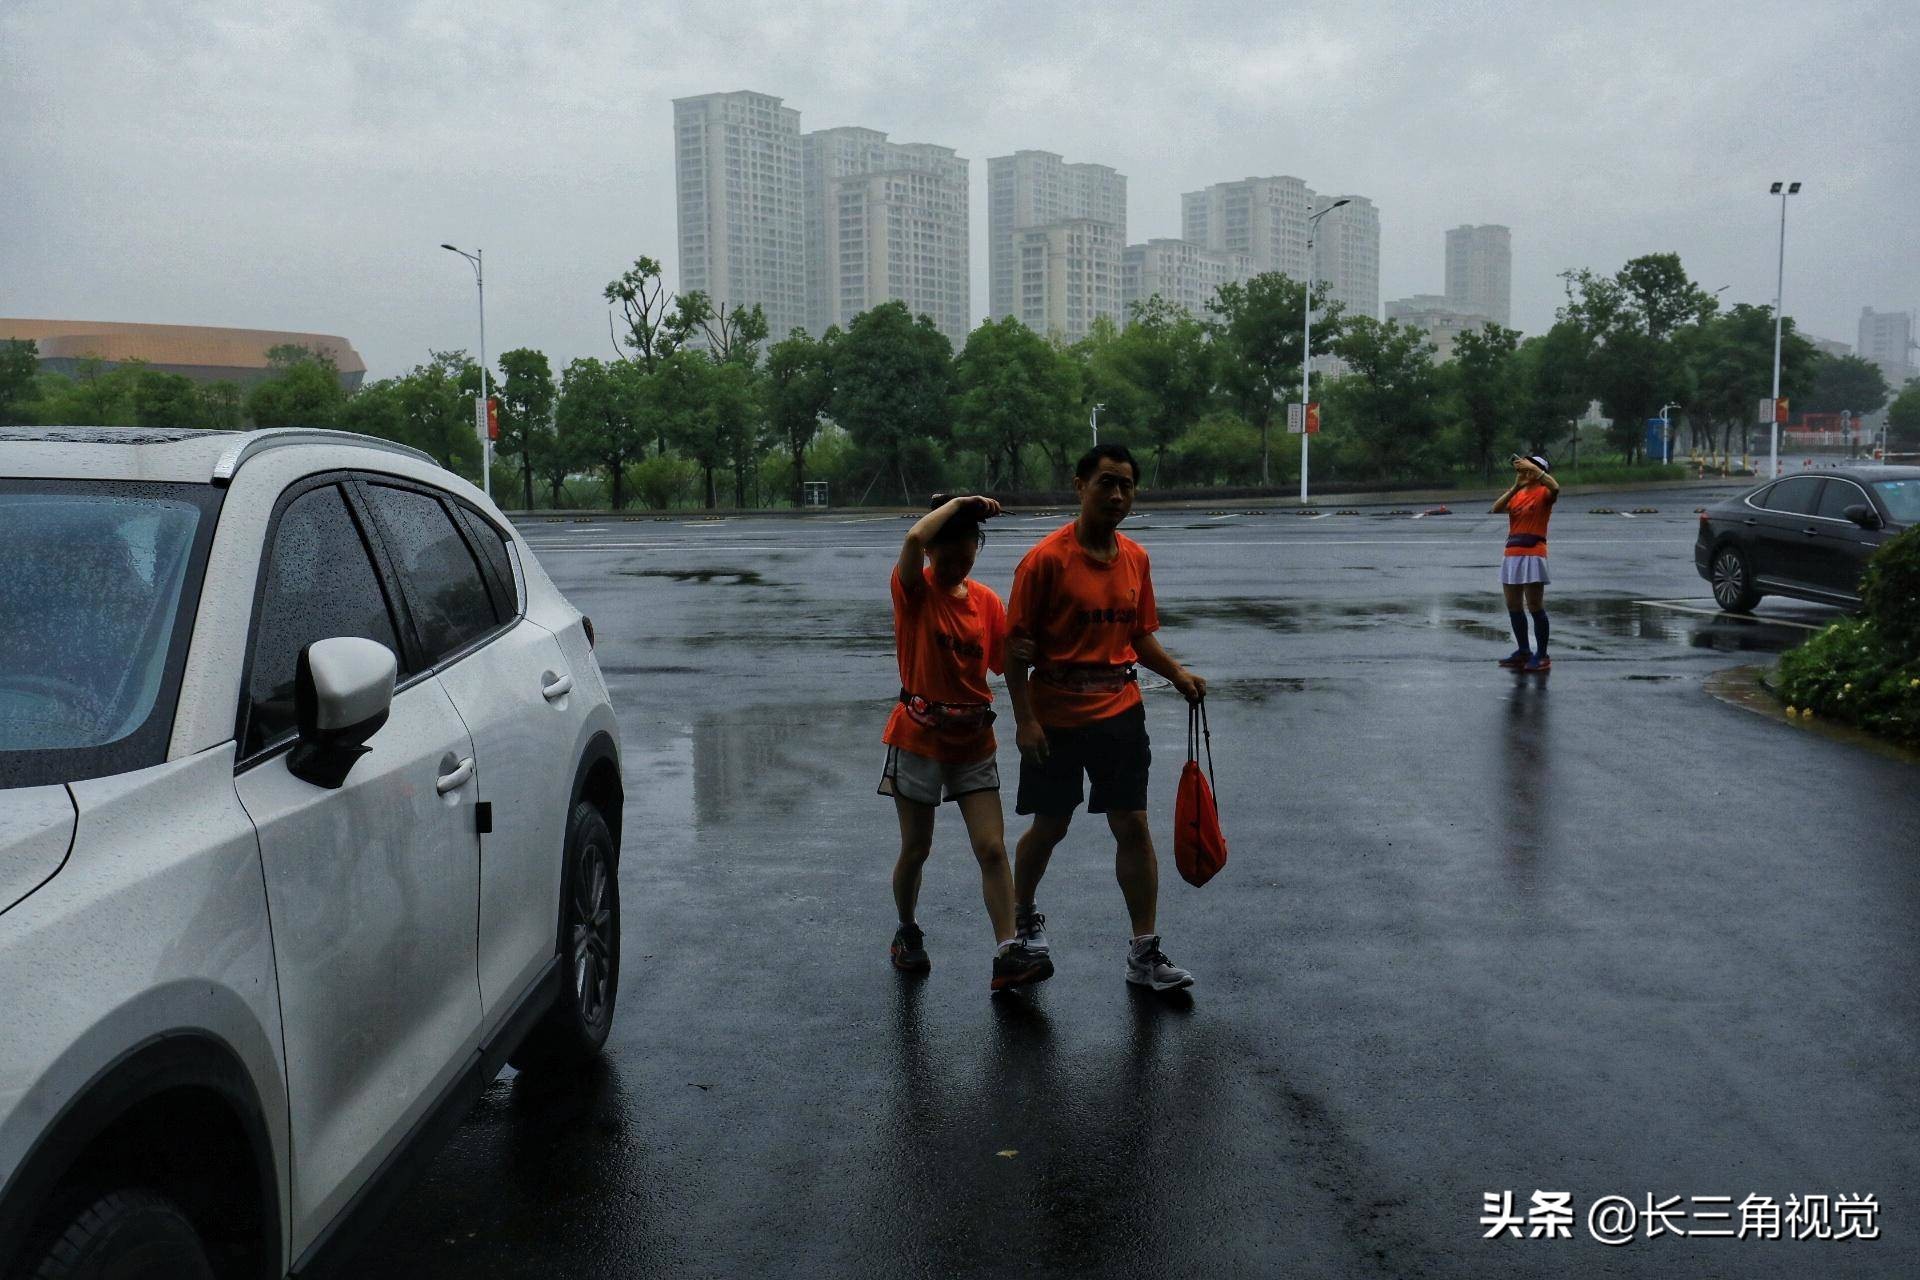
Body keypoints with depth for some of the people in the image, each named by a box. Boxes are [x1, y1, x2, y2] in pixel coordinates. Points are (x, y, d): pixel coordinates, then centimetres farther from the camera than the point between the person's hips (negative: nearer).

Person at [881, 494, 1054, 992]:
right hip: (918, 739, -3)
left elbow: (1006, 661, 4)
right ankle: (907, 934, 34)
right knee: (915, 849, 10)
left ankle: (1007, 956, -5)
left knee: (992, 849, -5)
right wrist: (958, 503, -18)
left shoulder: (986, 600, 3)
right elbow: (915, 538, -30)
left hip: (973, 743, 3)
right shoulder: (914, 590, -10)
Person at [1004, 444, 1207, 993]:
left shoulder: (1135, 557, 5)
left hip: (1120, 711, 4)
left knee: (1133, 827, 2)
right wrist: (1024, 719, -15)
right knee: (1050, 826, 11)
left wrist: (1177, 673, 0)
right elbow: (1017, 644, -12)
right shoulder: (1047, 558, -13)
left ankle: (1144, 952, 11)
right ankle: (1023, 918, 37)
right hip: (1056, 716, -4)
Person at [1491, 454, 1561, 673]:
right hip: (1512, 555, 8)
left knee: (1535, 607, -7)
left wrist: (1532, 467, -25)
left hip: (1533, 555, -8)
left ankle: (1542, 656, -2)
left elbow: (1554, 487, -29)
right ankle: (1523, 651, 23)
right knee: (1513, 606, 12)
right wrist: (1516, 486, -8)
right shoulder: (1517, 494, 15)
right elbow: (1496, 509, -2)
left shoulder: (1543, 493, -4)